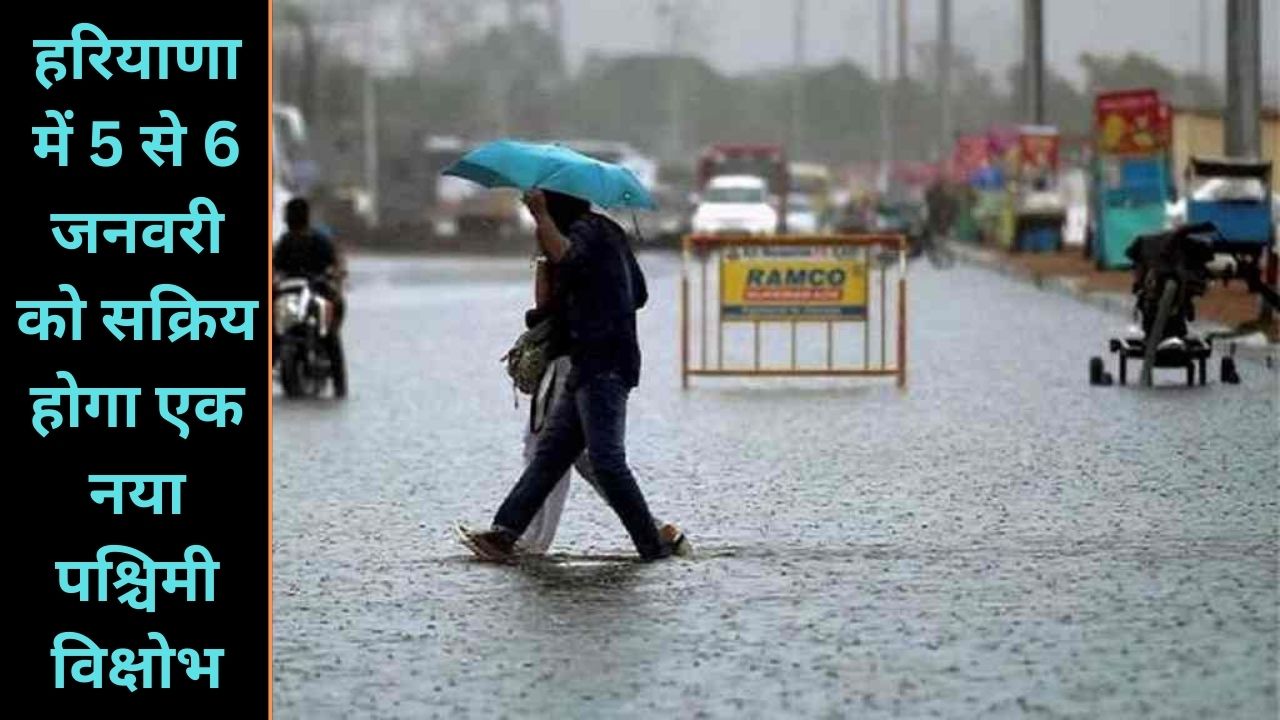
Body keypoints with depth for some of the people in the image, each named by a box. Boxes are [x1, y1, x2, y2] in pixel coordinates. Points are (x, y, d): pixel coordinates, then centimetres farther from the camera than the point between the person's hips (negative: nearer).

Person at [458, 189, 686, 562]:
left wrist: (541, 216, -25)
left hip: (603, 366, -10)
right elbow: (639, 294, 27)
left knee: (606, 460, -12)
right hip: (592, 366, 10)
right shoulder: (607, 231, 21)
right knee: (550, 451, 7)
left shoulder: (587, 229, -8)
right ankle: (504, 533, 5)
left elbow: (566, 256, -31)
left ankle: (654, 544, -9)